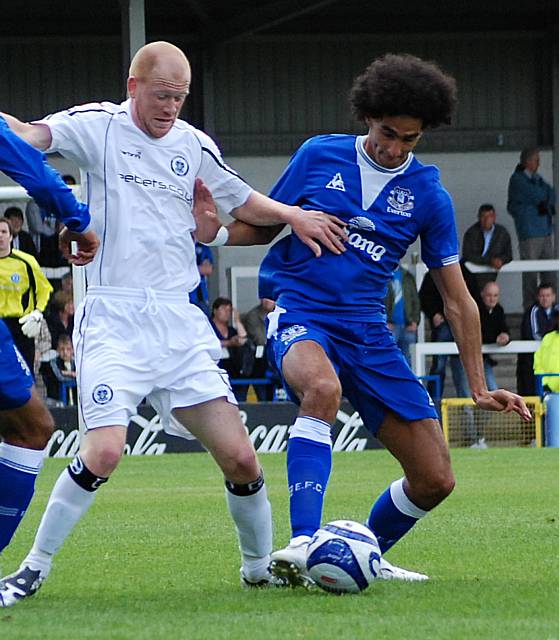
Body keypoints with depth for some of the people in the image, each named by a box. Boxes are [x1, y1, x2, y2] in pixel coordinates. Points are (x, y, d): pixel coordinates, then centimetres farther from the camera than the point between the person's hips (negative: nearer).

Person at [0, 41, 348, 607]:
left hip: (179, 321, 5)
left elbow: (243, 202, 28)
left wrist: (292, 215, 10)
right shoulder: (99, 126, -2)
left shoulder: (193, 145, 12)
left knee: (240, 458, -1)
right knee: (103, 452, -21)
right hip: (112, 319, -5)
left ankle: (260, 567, 20)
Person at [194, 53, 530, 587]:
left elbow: (457, 299, 9)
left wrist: (479, 388, 6)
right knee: (322, 387, -41)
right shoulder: (318, 156, 1)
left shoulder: (428, 196, 4)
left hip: (367, 334, 3)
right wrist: (212, 229, -11)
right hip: (299, 316, -3)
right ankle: (302, 544, -46)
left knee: (435, 480, -1)